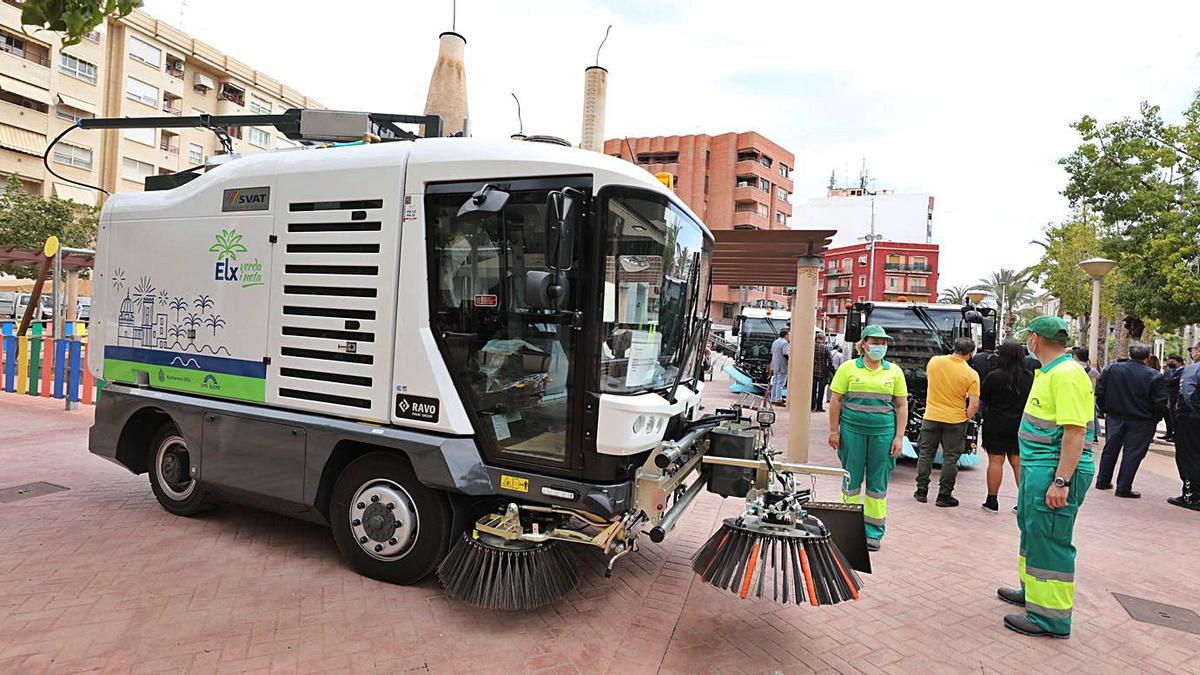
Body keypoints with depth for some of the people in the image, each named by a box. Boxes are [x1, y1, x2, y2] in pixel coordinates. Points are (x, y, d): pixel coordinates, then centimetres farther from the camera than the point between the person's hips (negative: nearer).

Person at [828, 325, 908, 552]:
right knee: (851, 480, 7)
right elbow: (836, 400, 3)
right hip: (852, 429, -1)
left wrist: (899, 437, 3)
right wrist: (834, 431, -1)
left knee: (878, 484, 6)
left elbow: (901, 406, 9)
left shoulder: (895, 371, 9)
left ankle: (873, 532, 17)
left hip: (883, 431, 1)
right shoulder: (848, 368, 3)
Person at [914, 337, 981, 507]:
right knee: (950, 458, 8)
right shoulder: (971, 375, -13)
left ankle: (921, 491, 18)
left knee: (925, 454, 13)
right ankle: (944, 495, 13)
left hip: (931, 417, 2)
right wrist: (965, 419, 5)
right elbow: (974, 405, -12)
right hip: (955, 420, -2)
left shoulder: (934, 361, -6)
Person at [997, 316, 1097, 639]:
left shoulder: (1066, 375, -19)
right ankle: (1032, 590, 38)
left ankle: (1051, 617, 6)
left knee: (1049, 540, -3)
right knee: (1032, 530, 22)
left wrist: (1061, 481, -27)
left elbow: (1075, 432, -25)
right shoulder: (1048, 372, 14)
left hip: (1055, 471, -11)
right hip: (1038, 467, 11)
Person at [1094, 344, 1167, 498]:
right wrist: (1154, 420, 4)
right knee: (1132, 453, 4)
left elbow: (1099, 393, -2)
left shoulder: (1111, 369, -4)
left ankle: (1102, 481, 23)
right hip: (1140, 423, -3)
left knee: (1110, 450, 15)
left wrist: (1105, 410, 9)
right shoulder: (1155, 376, -13)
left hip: (1114, 417, 3)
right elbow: (1160, 403, -11)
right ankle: (1123, 488, 5)